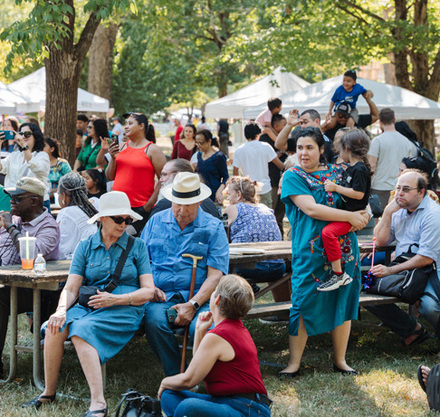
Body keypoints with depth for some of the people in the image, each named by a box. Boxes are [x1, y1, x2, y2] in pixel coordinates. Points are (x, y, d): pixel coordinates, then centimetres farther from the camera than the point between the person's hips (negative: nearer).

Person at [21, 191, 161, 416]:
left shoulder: (137, 246, 8)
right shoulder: (85, 247, 13)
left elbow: (148, 291, 1)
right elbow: (71, 288, 5)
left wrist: (115, 299, -13)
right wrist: (62, 310, -17)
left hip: (125, 310, -3)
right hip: (90, 306, 3)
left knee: (81, 330, -32)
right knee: (55, 327, -26)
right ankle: (49, 392, -10)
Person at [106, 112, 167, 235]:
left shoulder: (152, 150, -3)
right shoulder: (121, 147, 14)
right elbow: (110, 177, 14)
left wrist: (150, 203, -12)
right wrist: (113, 158, -3)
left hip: (139, 207, -5)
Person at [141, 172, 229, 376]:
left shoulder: (213, 227, 7)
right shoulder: (156, 221, 17)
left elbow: (215, 275, -2)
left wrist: (192, 305, -15)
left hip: (199, 297, -2)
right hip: (161, 295, 2)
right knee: (154, 321, -32)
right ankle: (175, 376, -15)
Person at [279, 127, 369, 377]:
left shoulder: (336, 172, 12)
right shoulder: (293, 176, 0)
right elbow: (310, 209, -13)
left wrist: (361, 217, -6)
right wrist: (350, 216, -16)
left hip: (343, 248, 4)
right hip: (311, 250, -4)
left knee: (343, 301, 7)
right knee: (305, 303, -4)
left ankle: (340, 360, 19)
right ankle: (294, 363, 5)